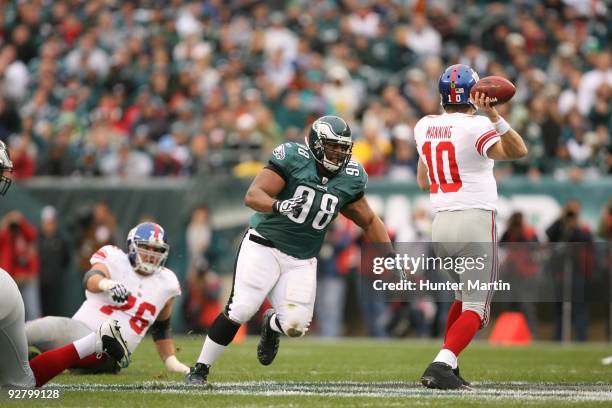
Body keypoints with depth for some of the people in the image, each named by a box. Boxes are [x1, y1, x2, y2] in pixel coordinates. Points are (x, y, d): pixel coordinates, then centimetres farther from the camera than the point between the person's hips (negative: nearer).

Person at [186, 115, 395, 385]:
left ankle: (272, 325, 30)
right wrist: (279, 205, -39)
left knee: (295, 324, -9)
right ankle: (200, 369, 1)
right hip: (264, 245, -4)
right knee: (239, 310, -16)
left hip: (301, 260, 4)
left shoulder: (349, 178, 2)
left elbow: (369, 222, 14)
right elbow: (253, 196, -19)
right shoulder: (293, 159, -13)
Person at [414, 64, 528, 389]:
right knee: (476, 308, -3)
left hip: (441, 224, 6)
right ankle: (441, 365, -20)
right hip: (475, 221, -6)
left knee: (464, 296, 24)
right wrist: (494, 116, -33)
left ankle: (448, 366, 19)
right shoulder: (475, 128, -13)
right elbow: (518, 151, -25)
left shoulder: (424, 127, 7)